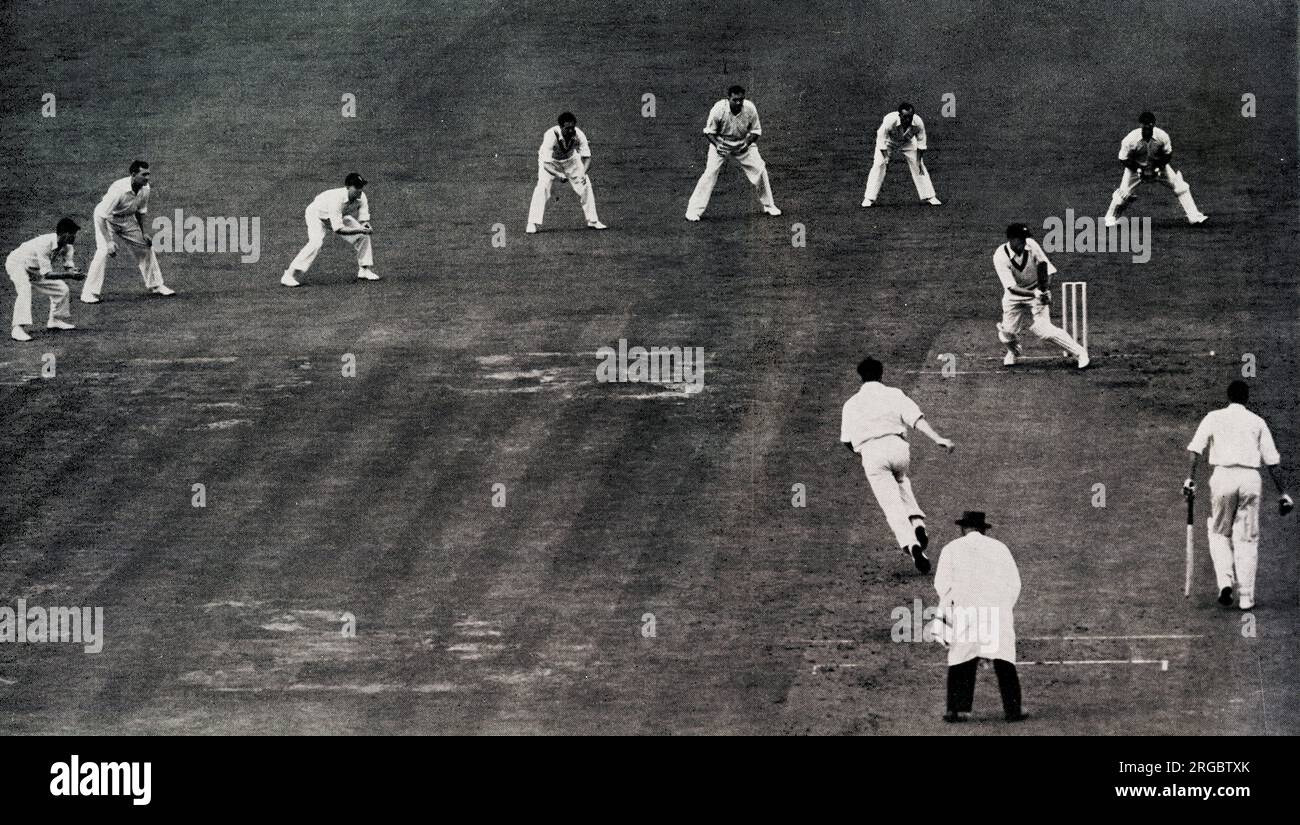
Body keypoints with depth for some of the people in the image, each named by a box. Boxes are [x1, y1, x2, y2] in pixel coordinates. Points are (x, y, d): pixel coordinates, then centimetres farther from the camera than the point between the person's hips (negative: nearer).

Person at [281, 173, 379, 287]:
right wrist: (359, 230, -47)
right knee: (316, 242, -30)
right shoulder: (337, 199, -42)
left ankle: (364, 270, 15)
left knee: (364, 235, -3)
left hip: (339, 215, 7)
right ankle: (289, 276, -26)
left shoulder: (361, 197, -22)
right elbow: (338, 229, -43)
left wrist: (365, 225, -38)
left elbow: (364, 219, -15)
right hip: (317, 214, -7)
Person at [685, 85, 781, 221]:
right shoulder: (719, 109, -27)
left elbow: (756, 131, -7)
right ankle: (694, 210, -10)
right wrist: (717, 145, -33)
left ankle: (769, 206, 17)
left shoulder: (750, 108, -22)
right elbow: (709, 131, -16)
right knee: (710, 172, -16)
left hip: (744, 143, 2)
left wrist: (747, 143, -24)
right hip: (721, 142, -2)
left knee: (760, 170, -4)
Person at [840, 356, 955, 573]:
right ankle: (917, 521, 9)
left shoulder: (851, 404, 16)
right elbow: (917, 419, -2)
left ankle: (912, 545, -26)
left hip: (870, 453, -1)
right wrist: (938, 439, -12)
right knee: (901, 481, 32)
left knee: (893, 506, -5)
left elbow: (847, 441, 14)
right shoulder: (894, 394, 13)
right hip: (897, 446, 1)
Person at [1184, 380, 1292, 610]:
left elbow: (1196, 448, -4)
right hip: (1250, 478, 1)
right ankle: (1246, 597, 3)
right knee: (1247, 539, 6)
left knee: (1219, 532, 16)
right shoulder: (1257, 422, 13)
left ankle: (1225, 581, -5)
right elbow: (1272, 461, 10)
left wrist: (1190, 478, -8)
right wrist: (1282, 493, 13)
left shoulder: (1214, 418, 10)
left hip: (1223, 476, -1)